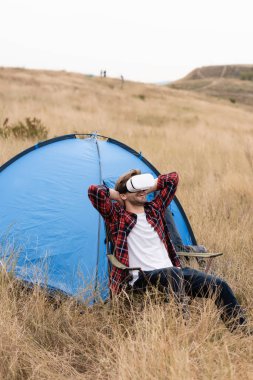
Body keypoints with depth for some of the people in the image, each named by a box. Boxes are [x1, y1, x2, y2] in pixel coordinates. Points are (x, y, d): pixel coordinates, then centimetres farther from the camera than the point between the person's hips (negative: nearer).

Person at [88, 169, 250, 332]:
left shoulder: (155, 209, 18)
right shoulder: (117, 216, 3)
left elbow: (173, 178, 22)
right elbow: (93, 191, -11)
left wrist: (147, 188, 16)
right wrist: (116, 195, 5)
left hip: (173, 273, 6)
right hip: (142, 278, -6)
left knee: (218, 285, -11)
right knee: (171, 274, -41)